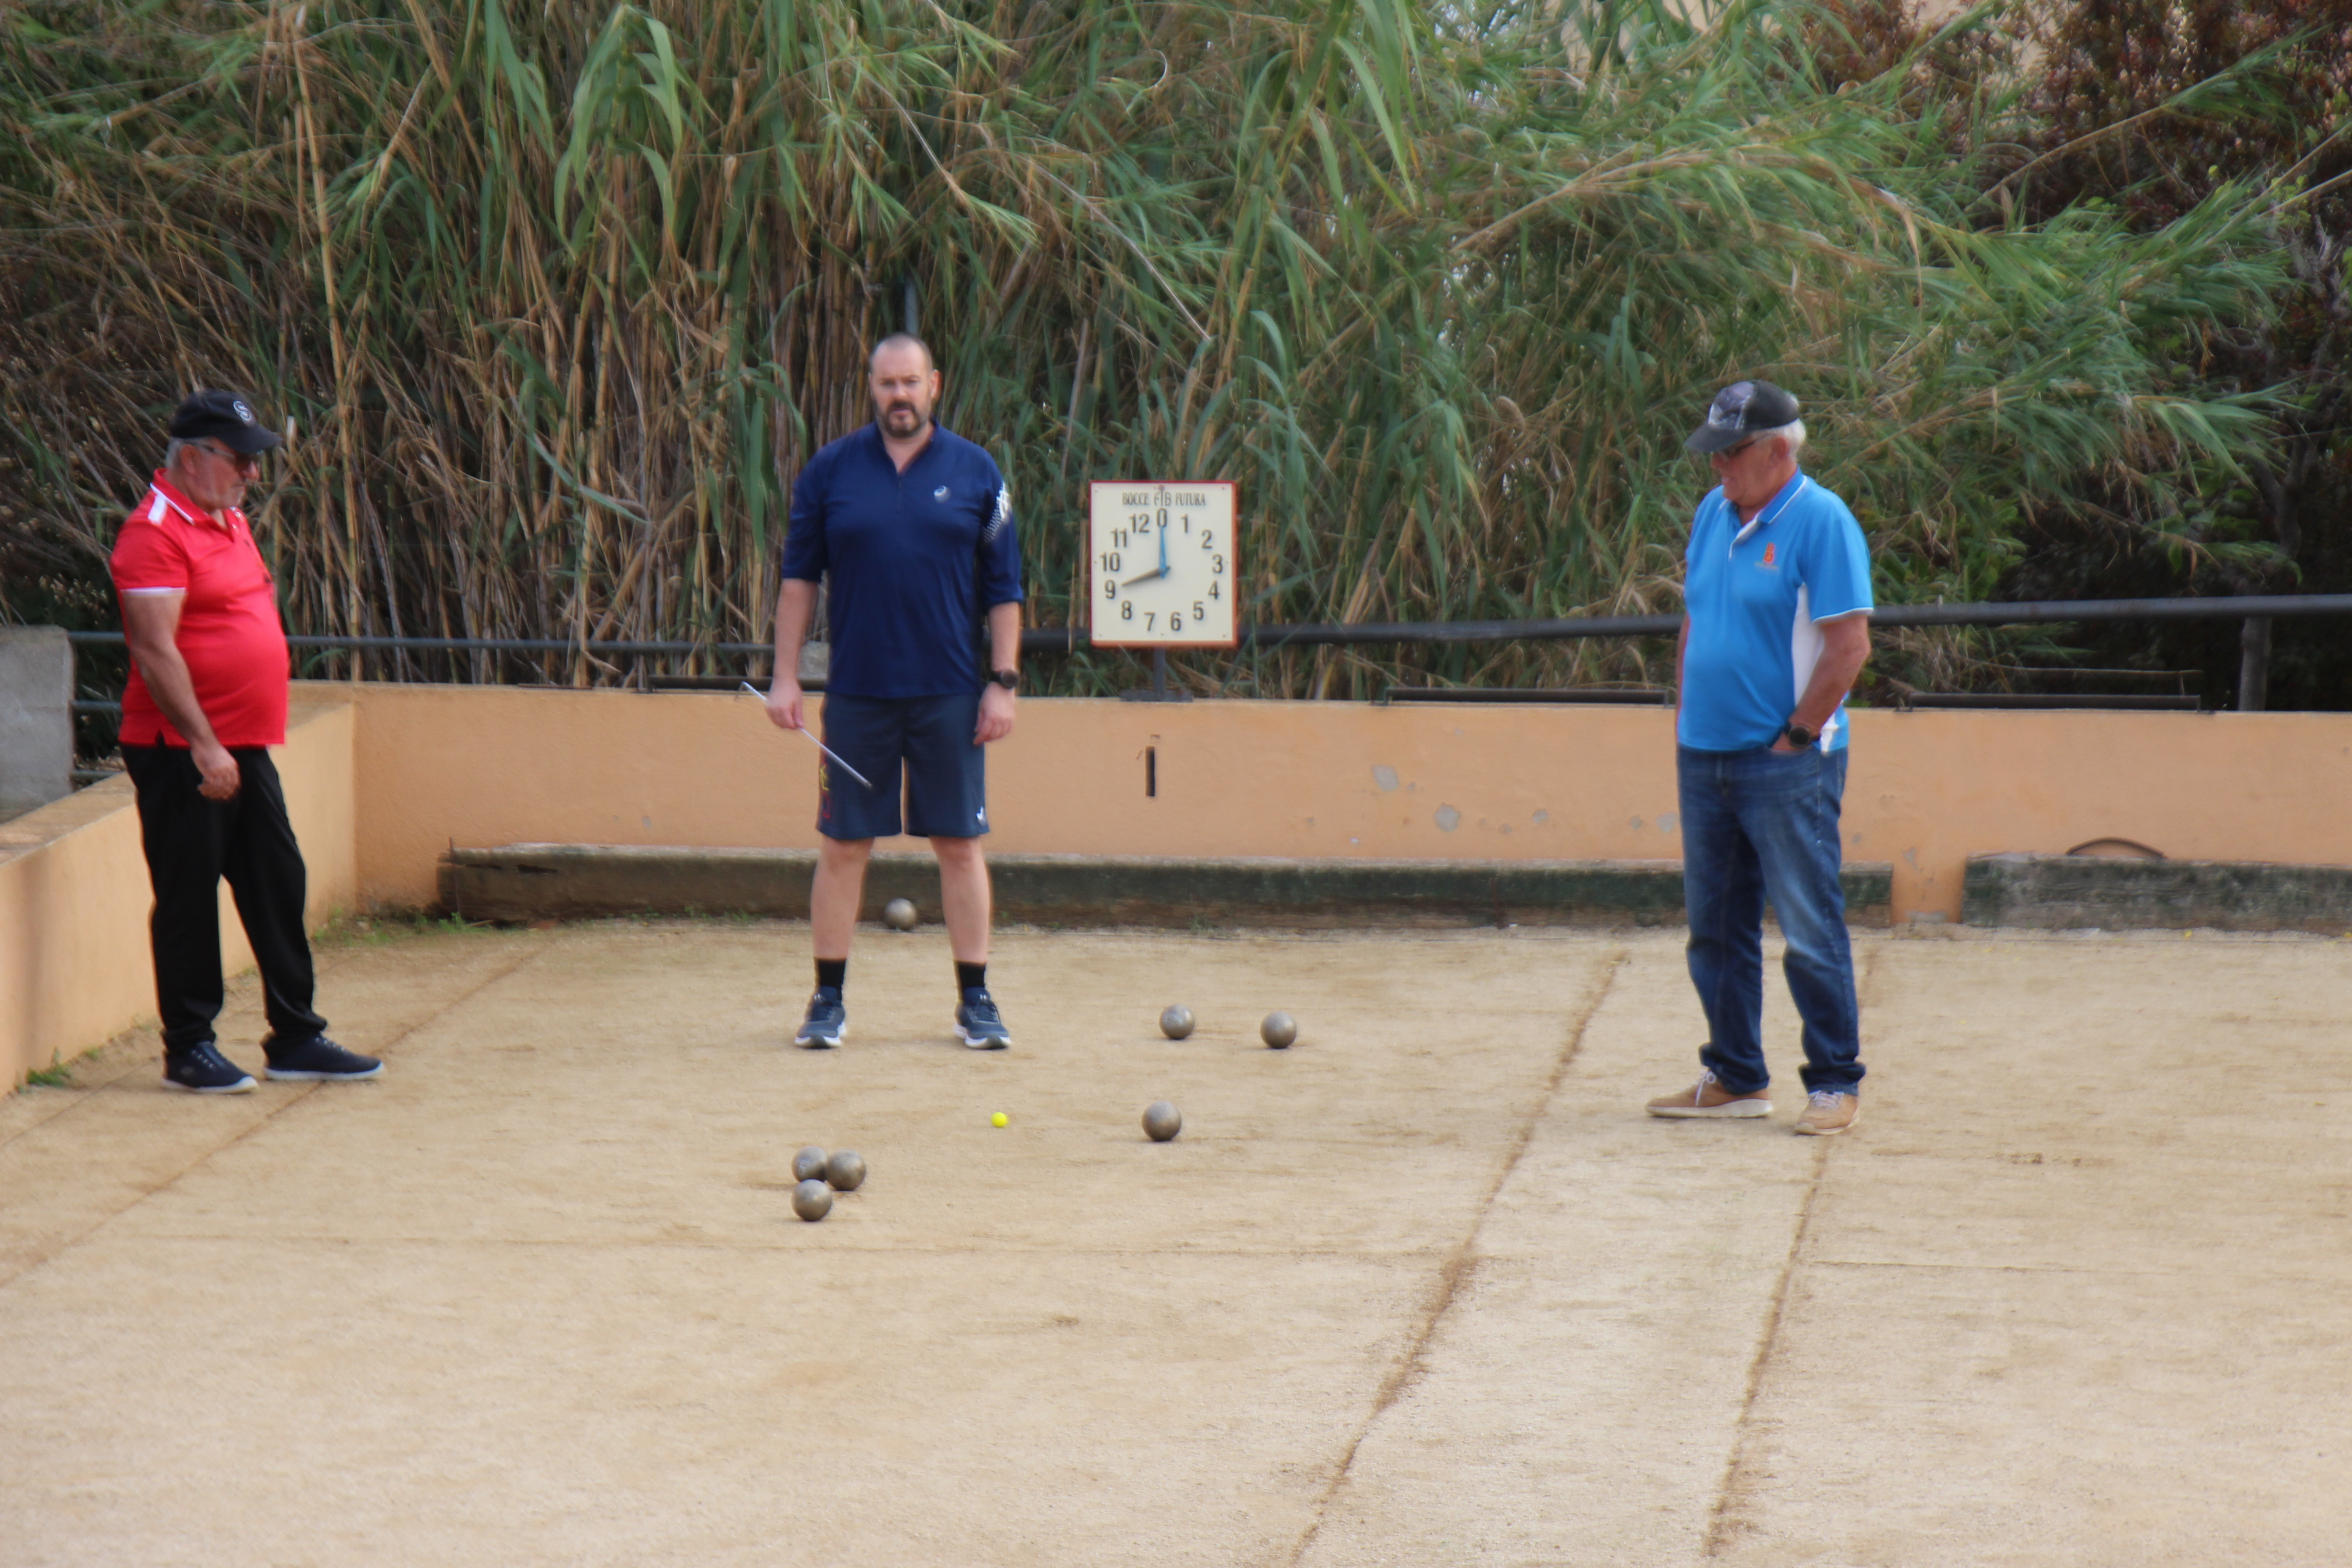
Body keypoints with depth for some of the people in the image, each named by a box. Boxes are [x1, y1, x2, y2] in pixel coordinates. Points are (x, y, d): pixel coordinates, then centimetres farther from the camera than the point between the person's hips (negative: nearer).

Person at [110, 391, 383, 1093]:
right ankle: (189, 1048, 7)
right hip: (181, 751, -9)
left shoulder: (230, 522, 16)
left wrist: (241, 743, 19)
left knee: (278, 887, 10)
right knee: (188, 896, -1)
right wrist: (203, 745, -23)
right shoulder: (155, 533, -14)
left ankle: (296, 1038, 17)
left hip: (245, 747, 9)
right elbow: (154, 651, -20)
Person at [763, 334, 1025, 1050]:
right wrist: (786, 676, 1)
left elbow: (1003, 588, 6)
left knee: (960, 845, 3)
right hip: (856, 693, 0)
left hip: (950, 696, 0)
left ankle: (975, 999, 12)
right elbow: (798, 579, 7)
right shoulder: (830, 472, 4)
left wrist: (1003, 682, -1)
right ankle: (829, 1000, 12)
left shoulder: (976, 473, 4)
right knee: (842, 845, 3)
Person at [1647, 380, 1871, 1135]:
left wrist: (1795, 737, -13)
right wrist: (1685, 719, 13)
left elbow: (1849, 646, -15)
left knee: (1811, 931, -4)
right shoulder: (1714, 514, 12)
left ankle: (1835, 1083, 4)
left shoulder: (1821, 522, -11)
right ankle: (1734, 1078, 21)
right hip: (1706, 760, 7)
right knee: (1715, 930, 11)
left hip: (1786, 765, -7)